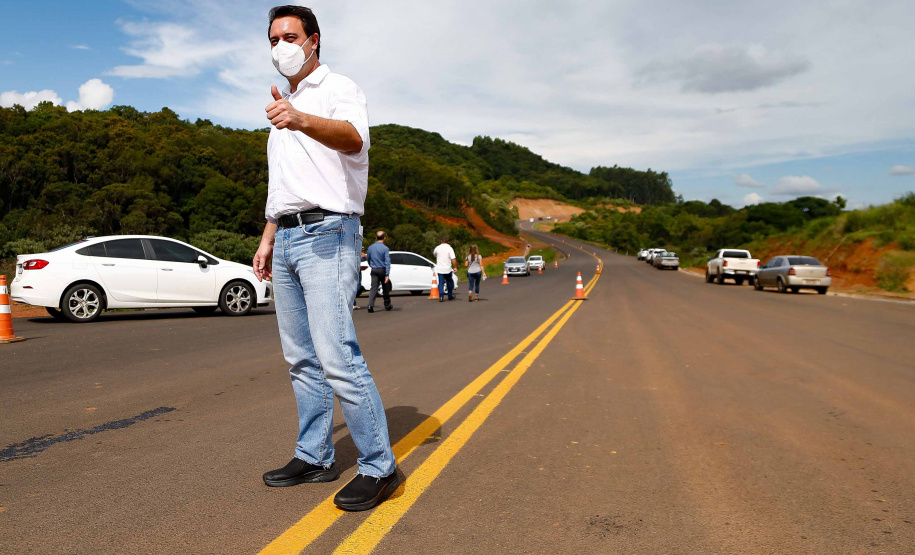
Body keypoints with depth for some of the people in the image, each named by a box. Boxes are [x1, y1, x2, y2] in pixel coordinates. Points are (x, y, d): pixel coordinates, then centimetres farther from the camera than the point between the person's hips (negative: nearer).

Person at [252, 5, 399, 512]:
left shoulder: (338, 88, -1)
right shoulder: (284, 105, 25)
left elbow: (352, 138, -26)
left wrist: (302, 120, -44)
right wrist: (267, 239, 21)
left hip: (326, 235, -9)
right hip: (287, 240, 9)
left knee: (337, 357, -16)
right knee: (301, 359, 10)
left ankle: (378, 466, -5)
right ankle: (314, 457, 21)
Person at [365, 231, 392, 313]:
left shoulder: (370, 247, 4)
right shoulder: (385, 248, -11)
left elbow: (368, 259, 15)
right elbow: (387, 262, -16)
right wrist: (387, 275, -18)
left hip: (374, 270, 3)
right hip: (382, 270, -3)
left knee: (374, 287, -2)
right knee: (385, 288, 12)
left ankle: (370, 305, -18)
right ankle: (387, 305, 24)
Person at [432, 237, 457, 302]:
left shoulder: (437, 248, 1)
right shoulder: (449, 248, -7)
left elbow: (434, 254, 23)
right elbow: (453, 259, -15)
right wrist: (455, 267, -8)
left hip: (439, 269, 1)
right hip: (448, 269, -1)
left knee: (441, 283, 3)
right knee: (449, 282, 16)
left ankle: (441, 297, -9)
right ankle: (450, 296, 24)